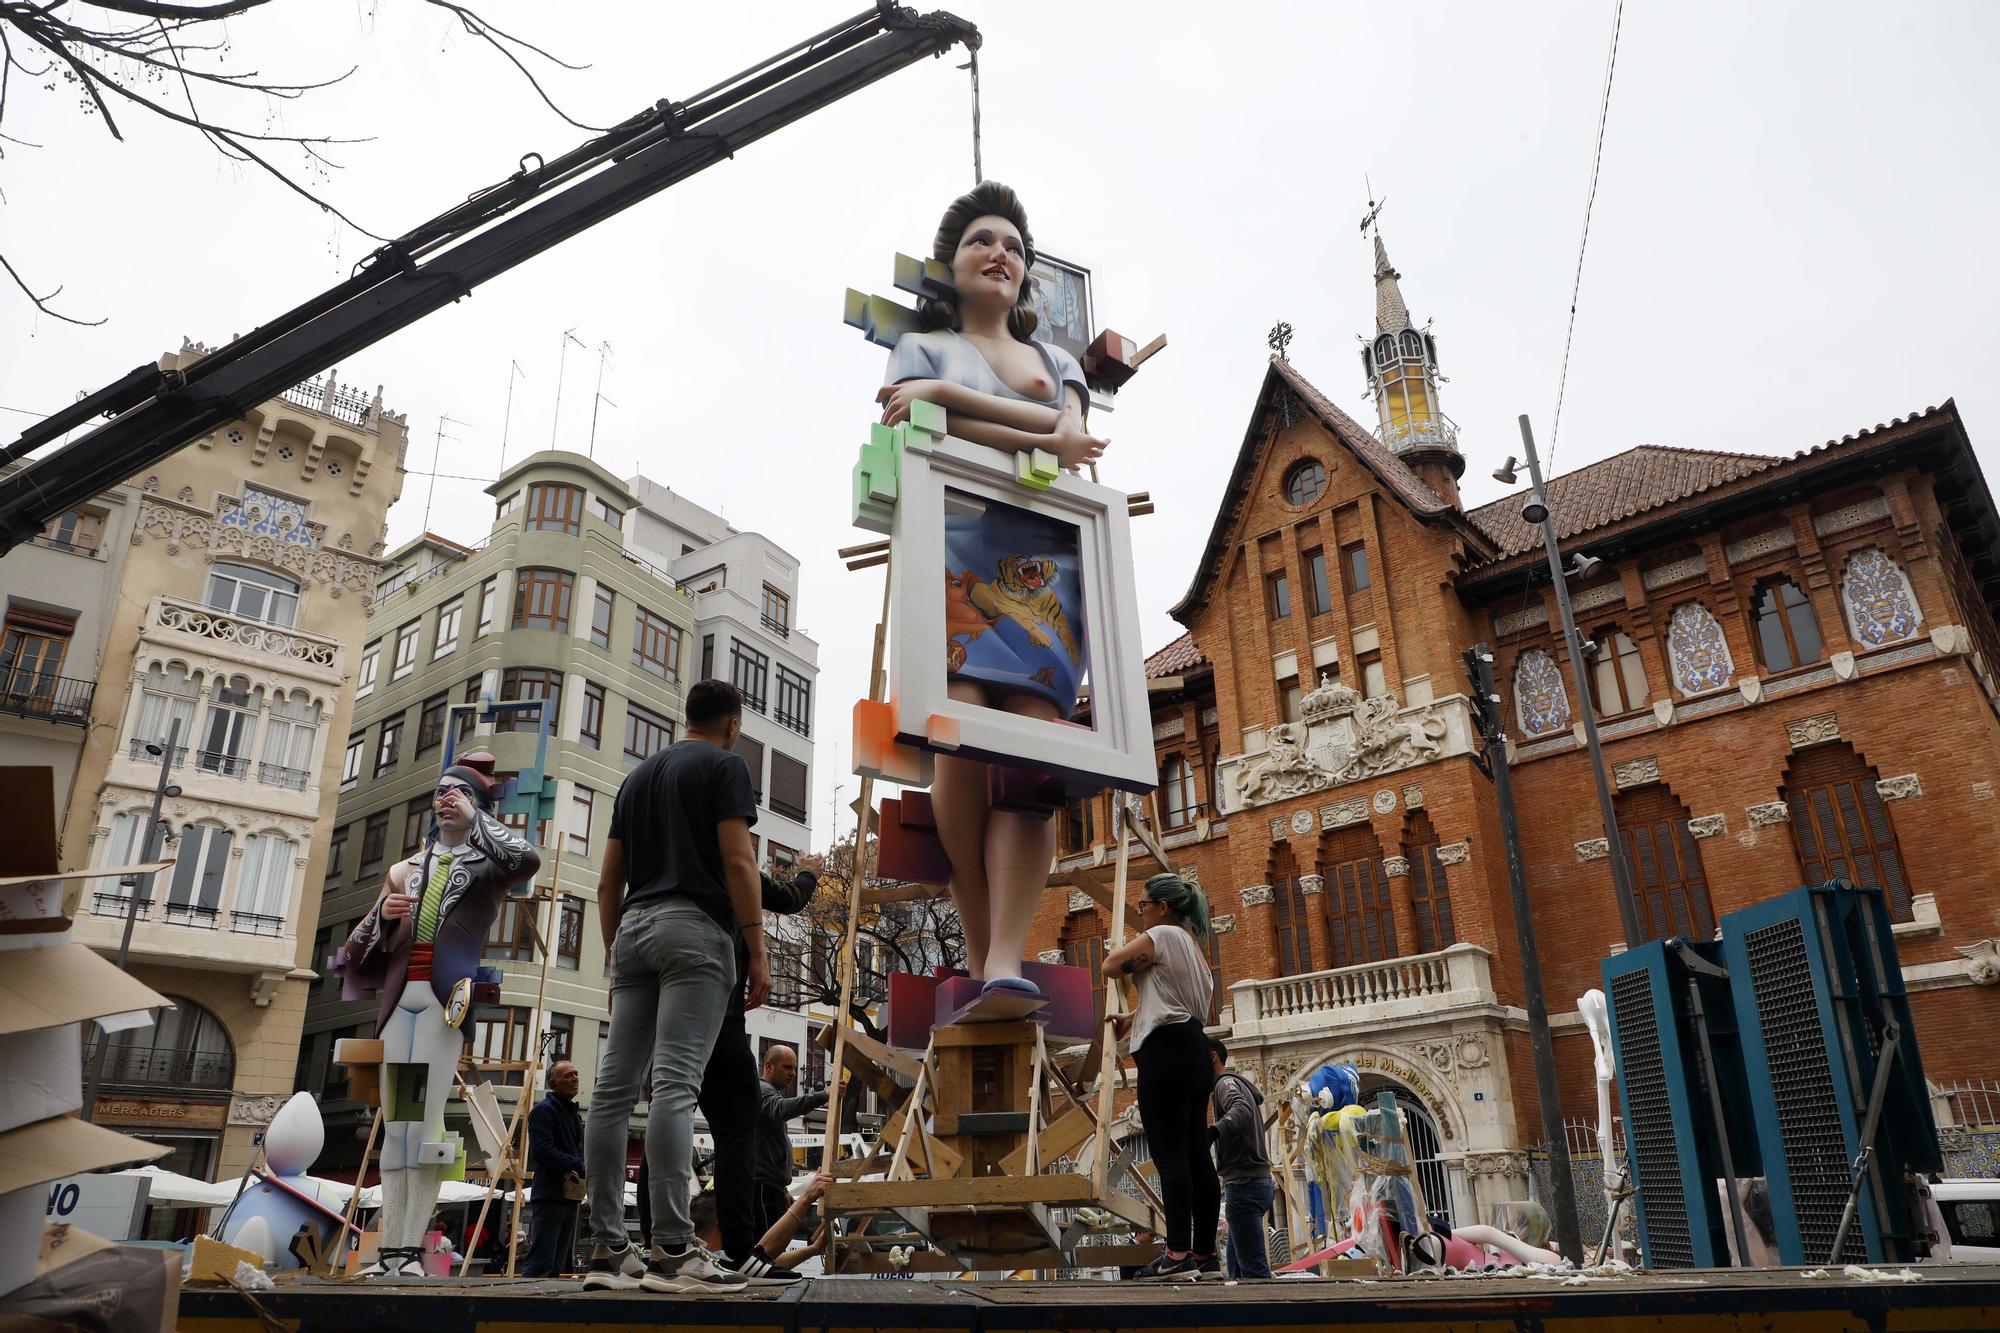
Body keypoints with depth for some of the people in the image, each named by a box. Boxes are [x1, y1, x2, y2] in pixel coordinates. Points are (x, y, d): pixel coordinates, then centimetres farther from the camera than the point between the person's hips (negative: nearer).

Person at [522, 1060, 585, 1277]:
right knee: (541, 1263, -13)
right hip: (550, 1196, -9)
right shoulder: (543, 1110, -6)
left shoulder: (575, 1115, 23)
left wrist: (586, 1170, 5)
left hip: (570, 1197, 9)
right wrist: (580, 1166, -23)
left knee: (559, 1264, 11)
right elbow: (542, 1151, -19)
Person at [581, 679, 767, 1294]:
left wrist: (615, 959, 22)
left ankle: (608, 1249, 6)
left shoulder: (638, 775, 22)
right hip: (696, 927, -7)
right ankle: (672, 1250, -17)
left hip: (634, 927, 7)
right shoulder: (725, 765, 1)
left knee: (615, 1087, 3)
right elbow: (738, 862, -11)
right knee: (675, 1084, -14)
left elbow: (608, 880, 19)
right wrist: (758, 951, -10)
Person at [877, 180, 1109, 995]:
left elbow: (1071, 434, 5)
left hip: (1045, 567, 3)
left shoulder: (1056, 361, 29)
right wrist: (1044, 442, -3)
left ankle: (1005, 962, -22)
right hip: (956, 552, -2)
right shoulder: (922, 348, 21)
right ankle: (979, 947, -8)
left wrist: (946, 394, -2)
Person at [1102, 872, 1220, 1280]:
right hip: (1194, 1050, 10)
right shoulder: (1190, 943, 24)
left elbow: (1111, 965, -6)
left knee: (1170, 1155, -11)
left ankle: (1178, 1254, -13)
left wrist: (1130, 949, 12)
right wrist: (1132, 1019, 14)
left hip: (1166, 1050, -10)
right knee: (1196, 1155, 8)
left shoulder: (1162, 935, -6)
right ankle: (1205, 1254, 10)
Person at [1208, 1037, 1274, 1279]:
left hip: (1244, 1185, -10)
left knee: (1253, 1266, -13)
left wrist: (1213, 1131, -47)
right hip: (1256, 1181, 10)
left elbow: (1241, 1109, -29)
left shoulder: (1226, 1082, -7)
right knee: (1237, 1265, 10)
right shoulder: (1238, 1083, 25)